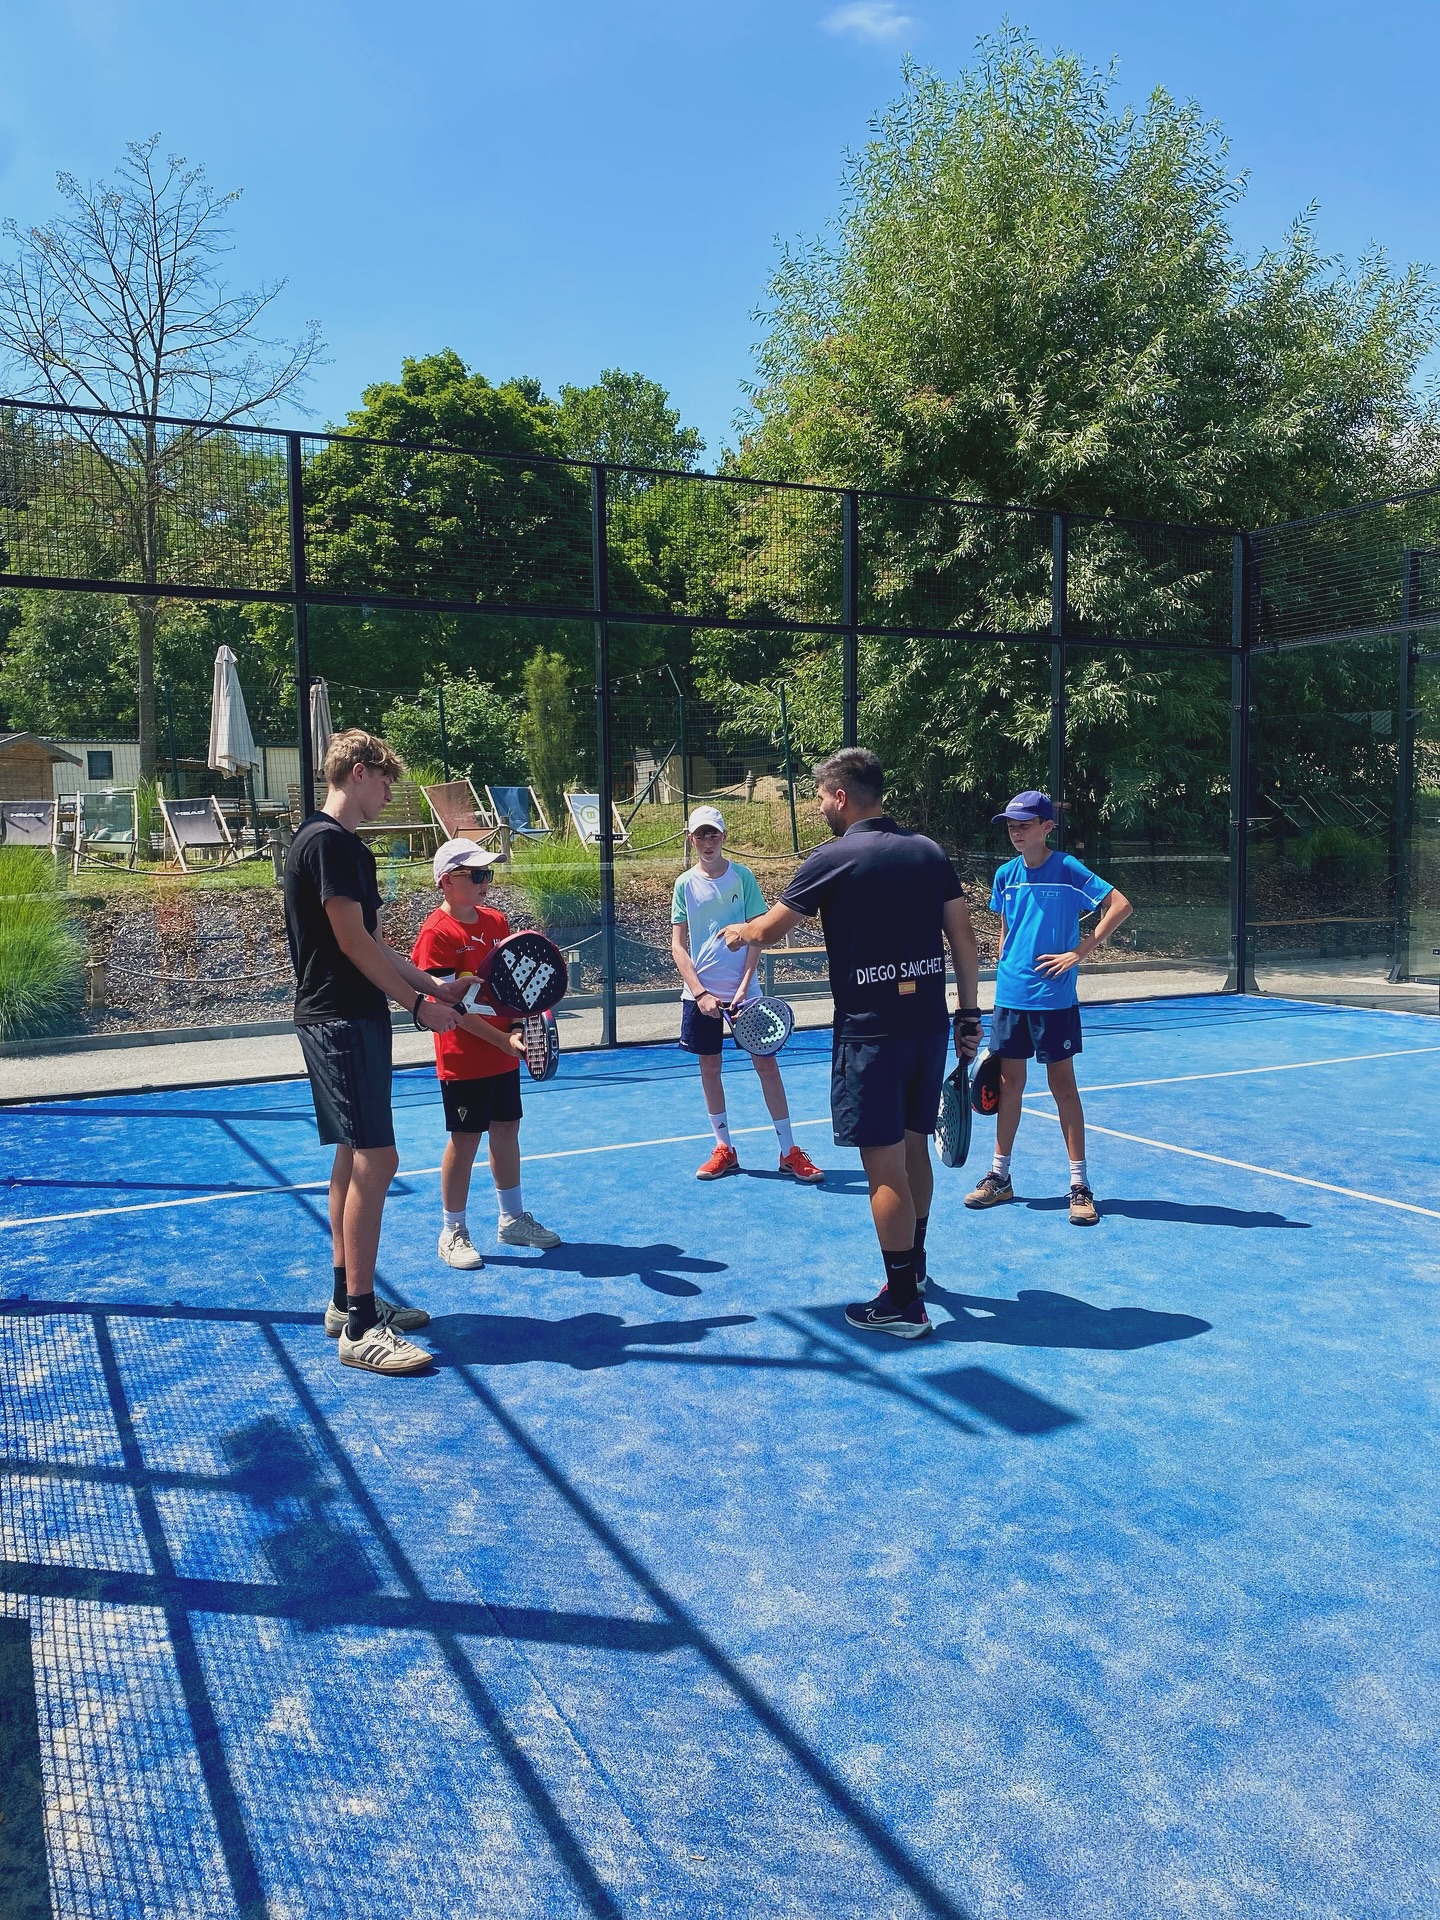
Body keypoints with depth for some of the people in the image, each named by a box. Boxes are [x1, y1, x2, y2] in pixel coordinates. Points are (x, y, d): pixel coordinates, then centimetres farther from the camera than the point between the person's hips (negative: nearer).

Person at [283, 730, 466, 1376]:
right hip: (342, 1021, -11)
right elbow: (352, 940, -17)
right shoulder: (328, 840, -13)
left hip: (351, 1019, 11)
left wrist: (431, 984, 16)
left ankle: (347, 1300, 22)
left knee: (355, 1157, 13)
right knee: (375, 1157, -14)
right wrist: (418, 1002, -11)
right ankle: (360, 1328, -11)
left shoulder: (344, 844, 19)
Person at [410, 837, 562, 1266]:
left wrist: (521, 1025, -1)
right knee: (465, 1139, 2)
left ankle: (513, 1219, 31)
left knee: (506, 1130, 15)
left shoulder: (496, 920, 6)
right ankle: (452, 1233, 17)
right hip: (463, 1058, -7)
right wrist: (502, 1039, -22)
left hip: (504, 1053, 7)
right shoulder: (437, 932, -15)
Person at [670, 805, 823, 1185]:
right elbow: (678, 945, 0)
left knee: (766, 1064, -2)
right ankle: (724, 1149, 20)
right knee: (709, 1067, 7)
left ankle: (789, 1152, 5)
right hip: (700, 991, 2)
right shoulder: (685, 884, 2)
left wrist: (744, 986, -12)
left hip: (741, 989, -2)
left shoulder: (742, 877, -2)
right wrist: (700, 992, -12)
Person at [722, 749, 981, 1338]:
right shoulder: (929, 851, 7)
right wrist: (969, 1014, 13)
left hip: (870, 1029, -6)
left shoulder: (833, 858, -8)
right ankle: (913, 1262, 39)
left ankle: (902, 1303, 8)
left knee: (885, 1165, 0)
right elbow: (963, 936, 7)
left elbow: (768, 930, 0)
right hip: (929, 1023, 7)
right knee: (914, 1146, 21)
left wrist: (738, 932, 22)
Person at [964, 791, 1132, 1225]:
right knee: (1008, 1083, 11)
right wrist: (1004, 974, 14)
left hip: (1054, 998, -5)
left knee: (1063, 1085, 1)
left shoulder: (1067, 870, -9)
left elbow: (1121, 905, -14)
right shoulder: (1006, 875, 7)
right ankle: (999, 1177, 22)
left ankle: (1080, 1184, 10)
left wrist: (1080, 953, -16)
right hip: (1009, 997, 5)